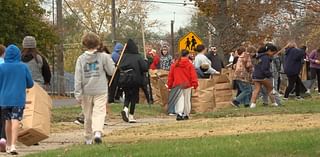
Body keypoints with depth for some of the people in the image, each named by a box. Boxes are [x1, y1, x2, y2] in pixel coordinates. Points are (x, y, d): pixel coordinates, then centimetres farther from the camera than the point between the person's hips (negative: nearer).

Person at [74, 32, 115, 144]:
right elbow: (111, 71, 2)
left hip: (86, 91, 2)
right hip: (100, 90, -2)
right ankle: (97, 132, -32)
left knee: (88, 116, 13)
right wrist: (109, 59, 17)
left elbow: (78, 78, -2)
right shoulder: (103, 56, -3)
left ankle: (88, 138, 20)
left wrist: (78, 93, -1)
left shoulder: (81, 59, 1)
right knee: (99, 113, -7)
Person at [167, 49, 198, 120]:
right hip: (187, 85, -1)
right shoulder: (189, 64, -5)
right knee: (187, 100, 11)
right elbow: (193, 75, -8)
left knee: (179, 99, -2)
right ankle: (186, 114, 17)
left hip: (177, 85, 1)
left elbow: (170, 76, 7)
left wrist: (169, 85, 14)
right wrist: (194, 84, -5)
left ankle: (179, 113, -21)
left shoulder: (174, 65, 2)